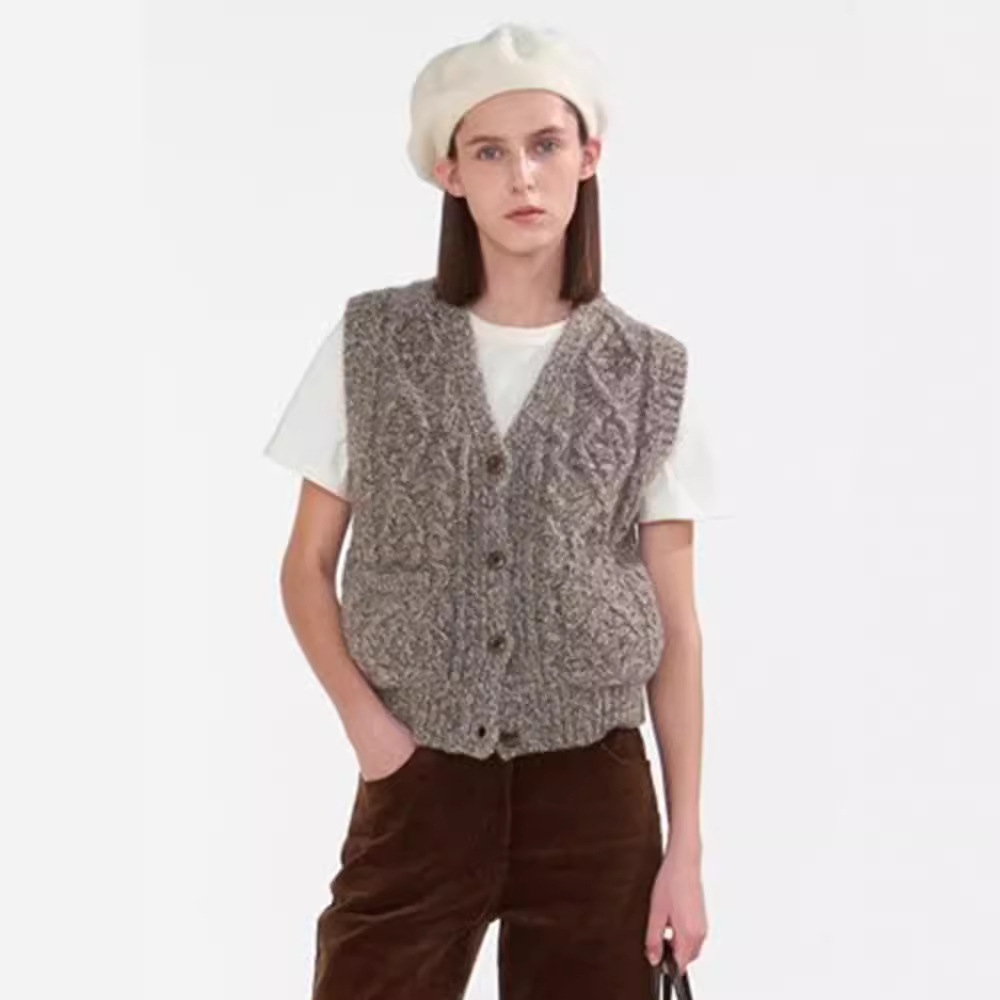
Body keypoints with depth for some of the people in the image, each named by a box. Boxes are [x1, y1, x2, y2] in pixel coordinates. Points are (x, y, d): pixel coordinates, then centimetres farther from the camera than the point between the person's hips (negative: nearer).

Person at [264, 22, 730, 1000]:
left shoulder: (651, 372, 0)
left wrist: (685, 845, 0)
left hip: (594, 789, 0)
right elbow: (307, 568, 6)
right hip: (416, 780, 0)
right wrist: (366, 722, -8)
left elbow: (675, 624, 2)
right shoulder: (372, 340, 0)